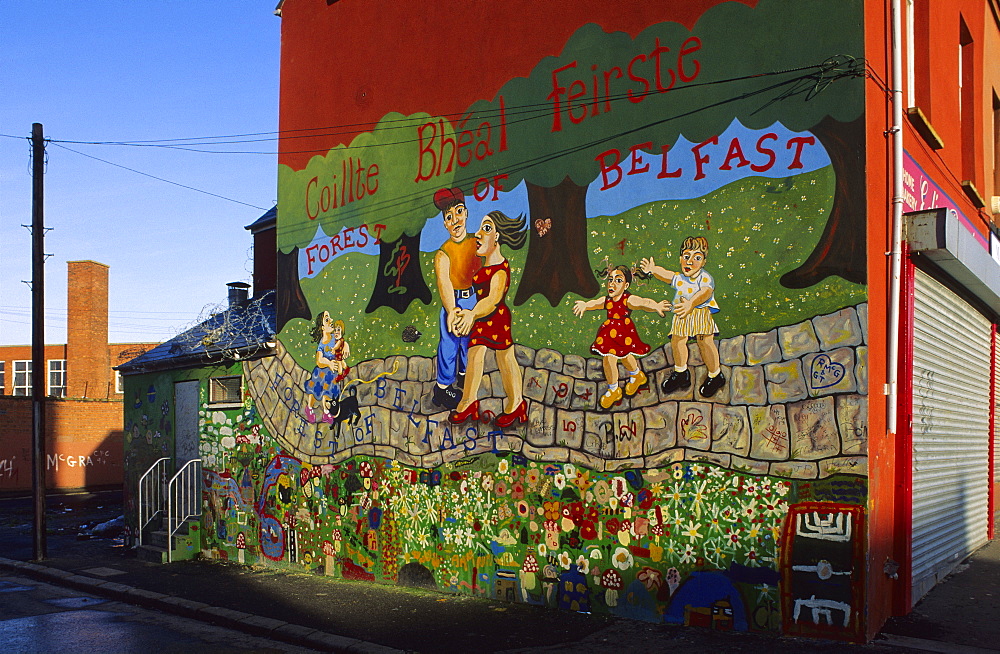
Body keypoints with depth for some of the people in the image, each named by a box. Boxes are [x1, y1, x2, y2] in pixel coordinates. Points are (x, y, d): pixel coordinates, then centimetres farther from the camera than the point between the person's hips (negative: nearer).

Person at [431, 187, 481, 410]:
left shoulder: (475, 243, -2)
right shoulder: (443, 254, -20)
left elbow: (481, 272, 5)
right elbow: (443, 283, -32)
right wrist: (451, 310, -45)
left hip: (473, 298, 6)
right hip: (454, 302, -5)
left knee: (468, 340, 21)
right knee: (449, 343, 3)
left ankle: (463, 374, 43)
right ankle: (443, 386, 18)